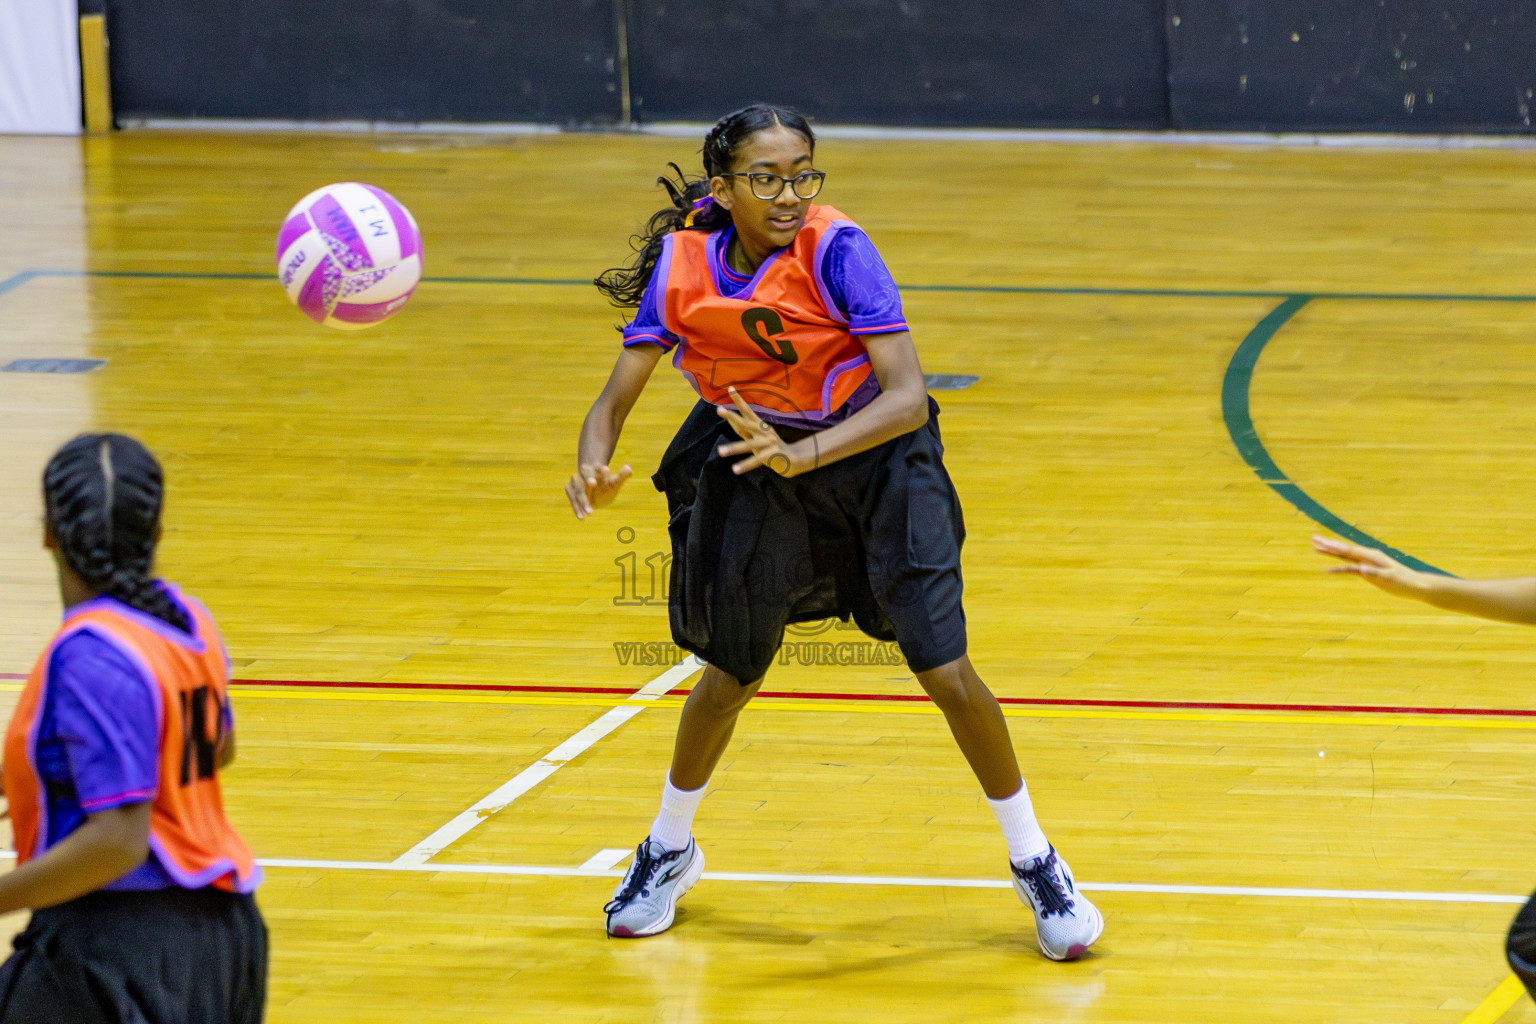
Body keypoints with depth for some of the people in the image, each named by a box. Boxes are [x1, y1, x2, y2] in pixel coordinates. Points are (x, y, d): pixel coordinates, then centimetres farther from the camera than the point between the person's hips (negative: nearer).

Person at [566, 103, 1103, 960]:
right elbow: (614, 403, -13)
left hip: (874, 455, -3)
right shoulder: (682, 266, -17)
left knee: (946, 671, -11)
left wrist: (803, 454, -47)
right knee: (733, 674, 11)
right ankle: (669, 850, 37)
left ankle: (1036, 862, 9)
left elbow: (908, 398, -33)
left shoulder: (836, 250, -28)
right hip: (758, 464, 3)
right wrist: (595, 469, -36)